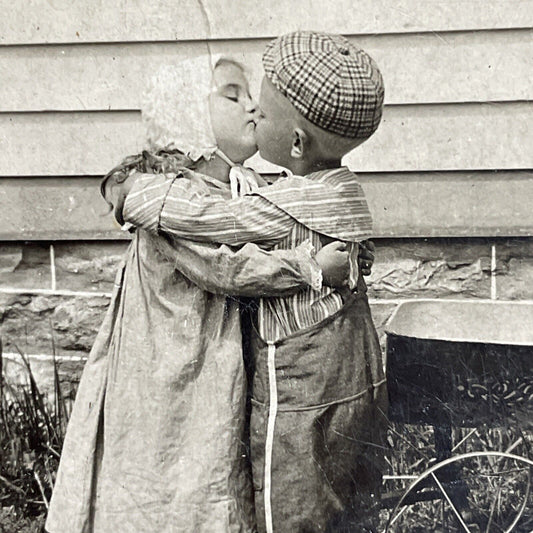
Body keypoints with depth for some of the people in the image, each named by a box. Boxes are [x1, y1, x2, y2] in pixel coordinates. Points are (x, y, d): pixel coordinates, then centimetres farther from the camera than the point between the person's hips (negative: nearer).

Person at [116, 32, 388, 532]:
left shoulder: (283, 207, -24)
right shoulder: (337, 189, 4)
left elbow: (193, 215, -22)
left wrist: (133, 190, -4)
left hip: (300, 408, -8)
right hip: (359, 393, 9)